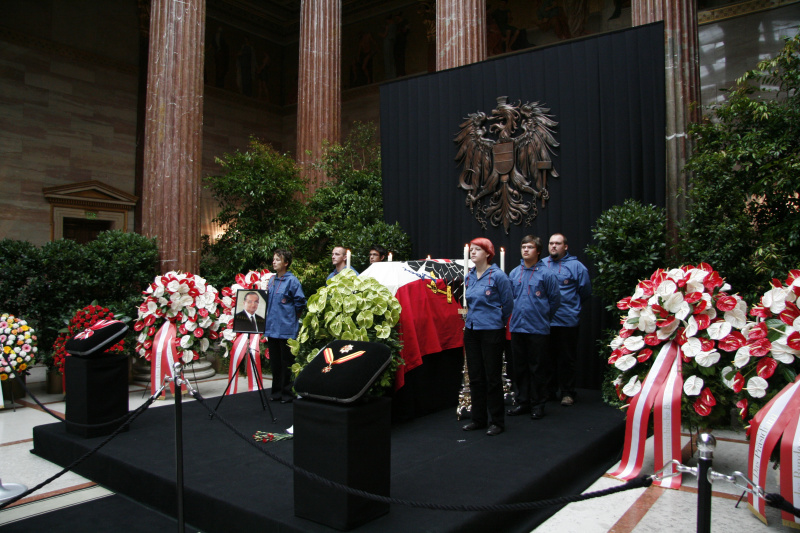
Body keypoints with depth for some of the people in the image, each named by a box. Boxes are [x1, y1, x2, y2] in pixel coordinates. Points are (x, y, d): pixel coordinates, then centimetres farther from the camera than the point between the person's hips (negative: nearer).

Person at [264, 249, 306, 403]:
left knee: (286, 362, 2)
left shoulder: (292, 280, -10)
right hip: (271, 328, 7)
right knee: (275, 361, 14)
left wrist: (291, 316, -1)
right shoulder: (271, 280, 11)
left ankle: (287, 393, 11)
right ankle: (276, 391, 25)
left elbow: (300, 302, -9)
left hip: (286, 329, -7)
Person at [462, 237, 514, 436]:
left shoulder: (498, 276, -9)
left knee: (492, 377, 1)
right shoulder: (469, 277, 9)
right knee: (475, 376, 10)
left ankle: (497, 422, 13)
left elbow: (508, 304, -1)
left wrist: (496, 321, 8)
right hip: (471, 330, 6)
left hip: (492, 331, -6)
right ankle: (478, 418, 22)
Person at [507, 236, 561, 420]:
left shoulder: (545, 273, -6)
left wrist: (543, 316, 7)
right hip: (517, 327, 5)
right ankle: (522, 402, 24)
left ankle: (538, 405, 16)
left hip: (538, 329, -4)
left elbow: (555, 299, 0)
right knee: (519, 367, 12)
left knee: (537, 368, 4)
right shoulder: (514, 273, 7)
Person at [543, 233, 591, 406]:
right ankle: (548, 390, 23)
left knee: (566, 359, 4)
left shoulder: (576, 266, -1)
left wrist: (573, 307, 10)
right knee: (547, 357, 11)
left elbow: (585, 292, 5)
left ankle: (567, 393, 15)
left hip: (567, 321, -3)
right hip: (544, 321, 3)